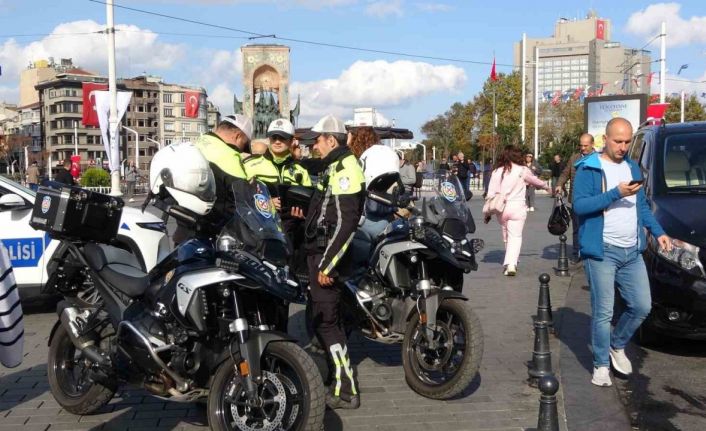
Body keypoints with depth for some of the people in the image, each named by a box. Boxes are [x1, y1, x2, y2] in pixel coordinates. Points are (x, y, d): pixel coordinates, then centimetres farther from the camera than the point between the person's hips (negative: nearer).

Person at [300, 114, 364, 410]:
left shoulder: (344, 170, -17)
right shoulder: (335, 166, 16)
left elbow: (345, 222, -24)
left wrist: (327, 265, -24)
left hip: (327, 254, -10)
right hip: (320, 251, 10)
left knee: (325, 321, -9)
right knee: (323, 316, 19)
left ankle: (345, 391, -5)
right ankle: (333, 371, 34)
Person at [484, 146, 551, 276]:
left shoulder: (497, 172, 3)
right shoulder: (522, 170, -1)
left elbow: (491, 194, 2)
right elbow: (536, 181, 17)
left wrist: (487, 213, 8)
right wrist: (547, 187, 38)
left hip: (501, 208, 3)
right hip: (517, 208, -3)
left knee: (506, 236, 18)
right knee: (515, 236, -1)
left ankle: (510, 263, 29)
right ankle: (511, 264, -16)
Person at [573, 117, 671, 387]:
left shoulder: (632, 168, 16)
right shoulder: (588, 169, -5)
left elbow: (642, 205, 22)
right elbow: (579, 205, -15)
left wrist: (658, 232, 10)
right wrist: (616, 193, -22)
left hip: (632, 252, 6)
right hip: (602, 252, -6)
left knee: (642, 306, 8)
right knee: (603, 312, -1)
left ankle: (617, 346, 31)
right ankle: (601, 365, 13)